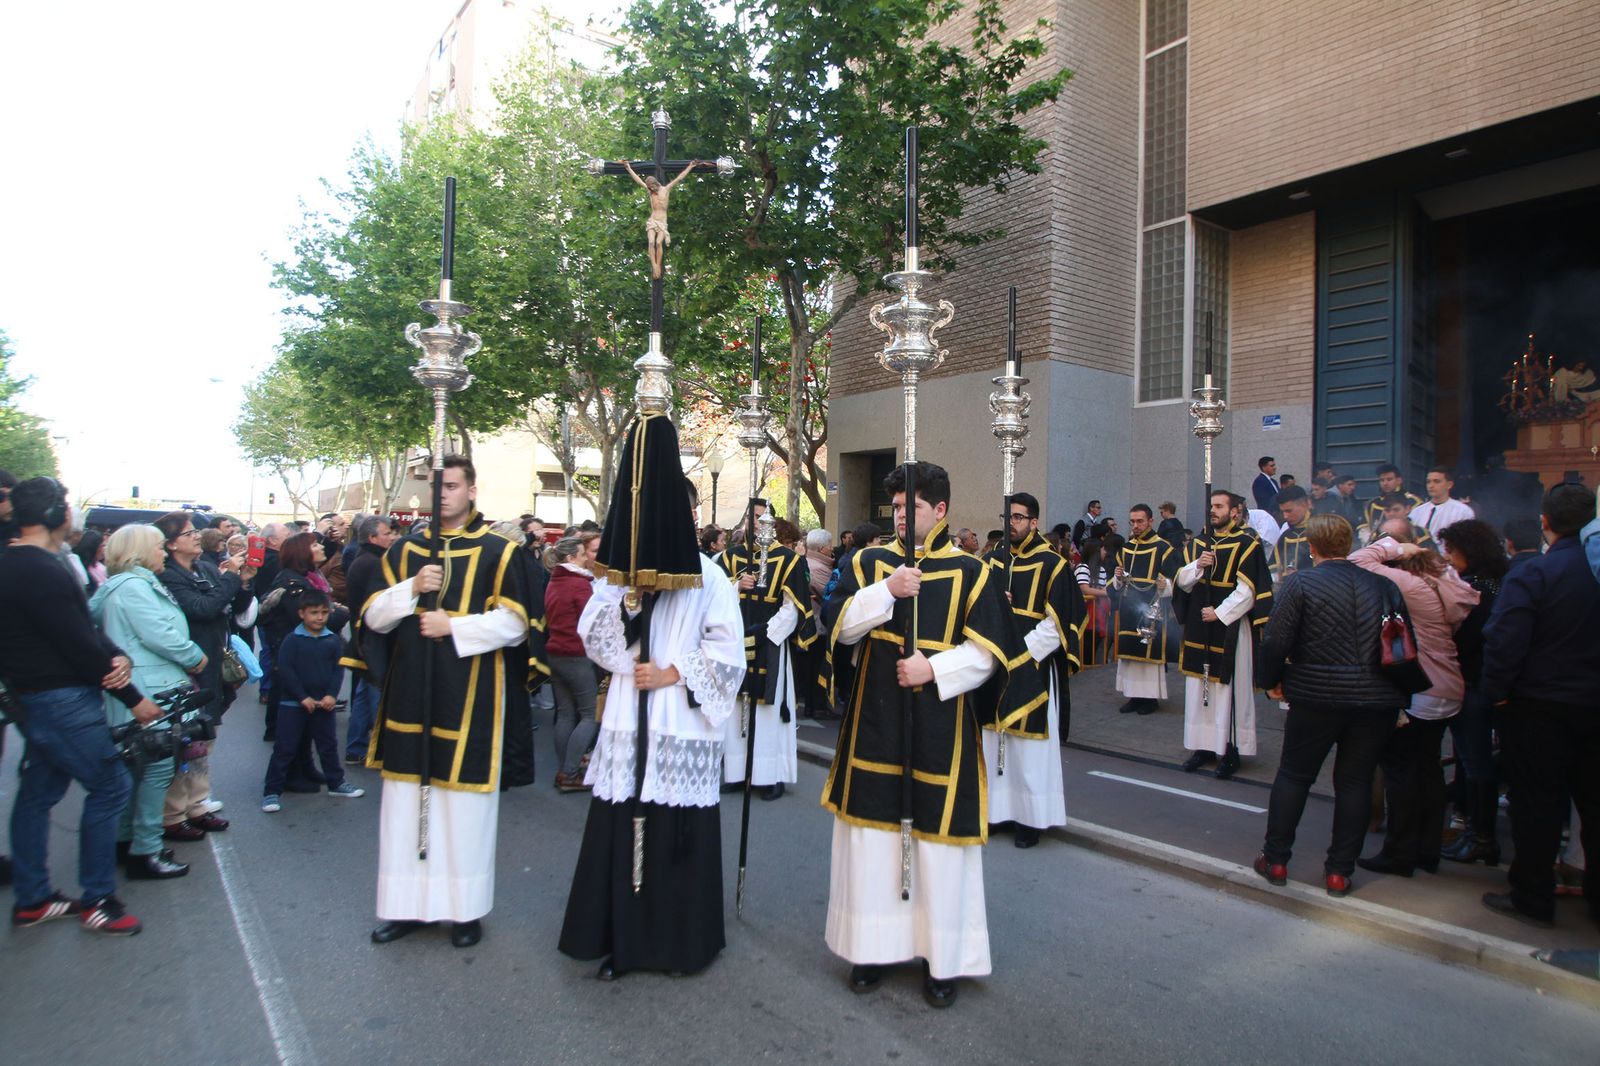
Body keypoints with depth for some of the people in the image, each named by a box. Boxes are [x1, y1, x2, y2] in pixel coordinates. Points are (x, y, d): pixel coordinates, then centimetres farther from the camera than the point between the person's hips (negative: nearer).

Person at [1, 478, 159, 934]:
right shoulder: (40, 571, -21)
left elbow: (81, 628, 8)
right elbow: (78, 645, -21)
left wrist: (118, 657, -10)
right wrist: (133, 698, -13)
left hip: (38, 701, 11)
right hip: (61, 702, -11)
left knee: (39, 792, 17)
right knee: (111, 786, -2)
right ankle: (97, 900, 8)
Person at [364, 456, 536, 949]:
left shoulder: (498, 551, -3)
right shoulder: (405, 550, 11)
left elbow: (515, 623, -9)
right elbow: (373, 617, 8)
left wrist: (453, 626, -17)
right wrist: (412, 589, -9)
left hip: (469, 697, -4)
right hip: (410, 694, 4)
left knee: (465, 801, 3)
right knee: (406, 799, 10)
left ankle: (466, 908, 18)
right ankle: (408, 904, 25)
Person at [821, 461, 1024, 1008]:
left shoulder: (971, 572, -1)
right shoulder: (868, 563, 5)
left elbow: (988, 650, -4)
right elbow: (841, 627, -5)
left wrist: (935, 667, -18)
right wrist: (888, 589, -18)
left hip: (941, 725, -2)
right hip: (874, 722, 2)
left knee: (939, 839, 5)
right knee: (872, 831, 9)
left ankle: (942, 955, 22)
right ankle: (874, 942, 26)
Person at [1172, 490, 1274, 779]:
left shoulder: (1247, 545, -6)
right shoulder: (1198, 544, 12)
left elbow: (1248, 590, -13)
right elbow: (1181, 581, 8)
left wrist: (1220, 613, -16)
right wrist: (1197, 566, -10)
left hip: (1231, 629, -6)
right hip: (1199, 629, 6)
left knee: (1229, 689, -2)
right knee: (1198, 689, 9)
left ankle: (1230, 750, 7)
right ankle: (1204, 745, 18)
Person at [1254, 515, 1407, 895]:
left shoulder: (1300, 582, -7)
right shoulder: (1380, 582, 3)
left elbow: (1275, 640, -11)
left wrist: (1271, 681, 3)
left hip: (1318, 697, -3)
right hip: (1377, 699, 3)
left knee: (1294, 775, 10)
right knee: (1355, 782, 11)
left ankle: (1276, 859, 17)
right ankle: (1340, 871, 16)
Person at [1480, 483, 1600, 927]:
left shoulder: (1530, 575, -17)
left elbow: (1504, 641, -21)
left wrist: (1496, 691, -8)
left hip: (1540, 707, -5)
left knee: (1537, 804, 5)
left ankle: (1532, 899, 14)